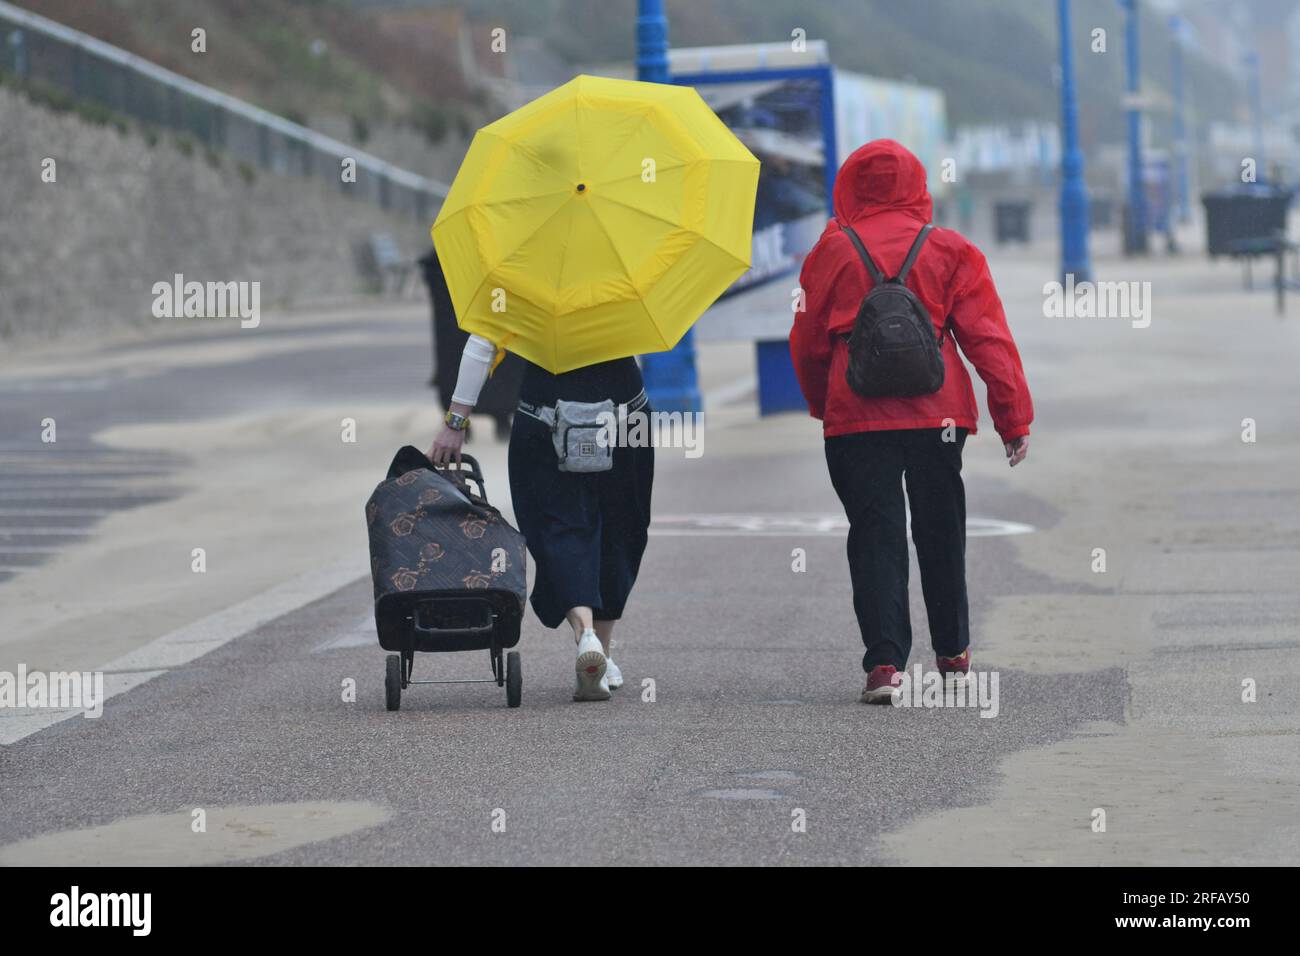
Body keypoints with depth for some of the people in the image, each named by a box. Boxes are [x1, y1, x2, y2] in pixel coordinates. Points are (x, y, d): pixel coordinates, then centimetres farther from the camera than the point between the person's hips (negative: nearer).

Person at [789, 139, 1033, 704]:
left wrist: (821, 404, 25)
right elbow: (987, 338, 0)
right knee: (940, 531, 14)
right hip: (936, 413, 1)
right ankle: (953, 655, 25)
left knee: (875, 535, 0)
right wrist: (1014, 418, 2)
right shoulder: (949, 250, 4)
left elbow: (808, 342, 8)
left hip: (856, 418, -1)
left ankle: (884, 661, -13)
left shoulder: (835, 250, 3)